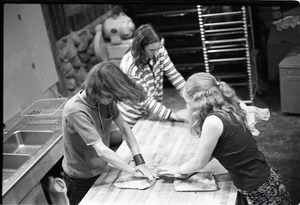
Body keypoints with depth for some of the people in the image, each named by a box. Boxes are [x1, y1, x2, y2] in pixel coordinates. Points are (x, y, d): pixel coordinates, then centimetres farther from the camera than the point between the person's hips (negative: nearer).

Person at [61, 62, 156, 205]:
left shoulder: (105, 99, -11)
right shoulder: (75, 111, -33)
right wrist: (133, 171, -28)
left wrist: (139, 161, -17)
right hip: (81, 178, -6)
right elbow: (101, 150, -34)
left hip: (100, 170, 6)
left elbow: (123, 127, -7)